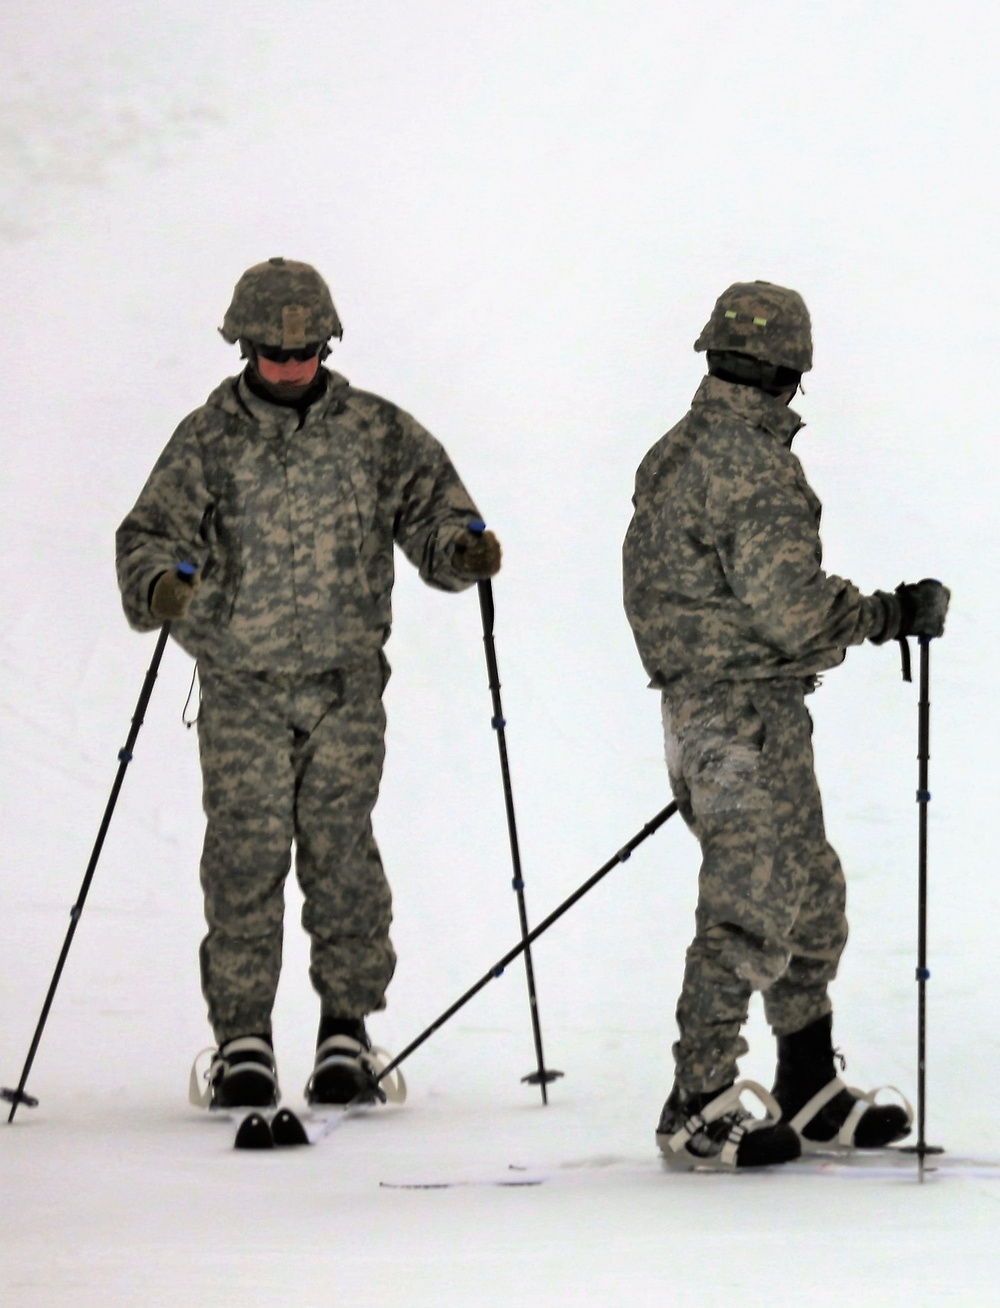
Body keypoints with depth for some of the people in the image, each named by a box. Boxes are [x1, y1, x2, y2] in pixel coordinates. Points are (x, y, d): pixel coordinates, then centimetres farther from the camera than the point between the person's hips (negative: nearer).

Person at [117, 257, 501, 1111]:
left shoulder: (377, 433, 7)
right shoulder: (209, 440, 3)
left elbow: (429, 507, 10)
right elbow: (154, 532, 0)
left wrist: (463, 549, -13)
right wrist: (160, 584, -23)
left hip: (346, 683, 1)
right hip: (241, 685, -1)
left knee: (340, 846, -1)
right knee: (246, 853, -3)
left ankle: (348, 1027, 11)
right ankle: (243, 1038, 3)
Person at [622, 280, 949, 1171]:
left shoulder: (673, 455, 12)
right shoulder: (754, 470, -19)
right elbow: (794, 611, -21)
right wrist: (891, 615, -8)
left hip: (698, 704, 10)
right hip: (749, 717, -10)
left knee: (811, 896, 16)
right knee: (752, 910, -6)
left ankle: (809, 1094, 22)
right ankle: (698, 1110, -2)